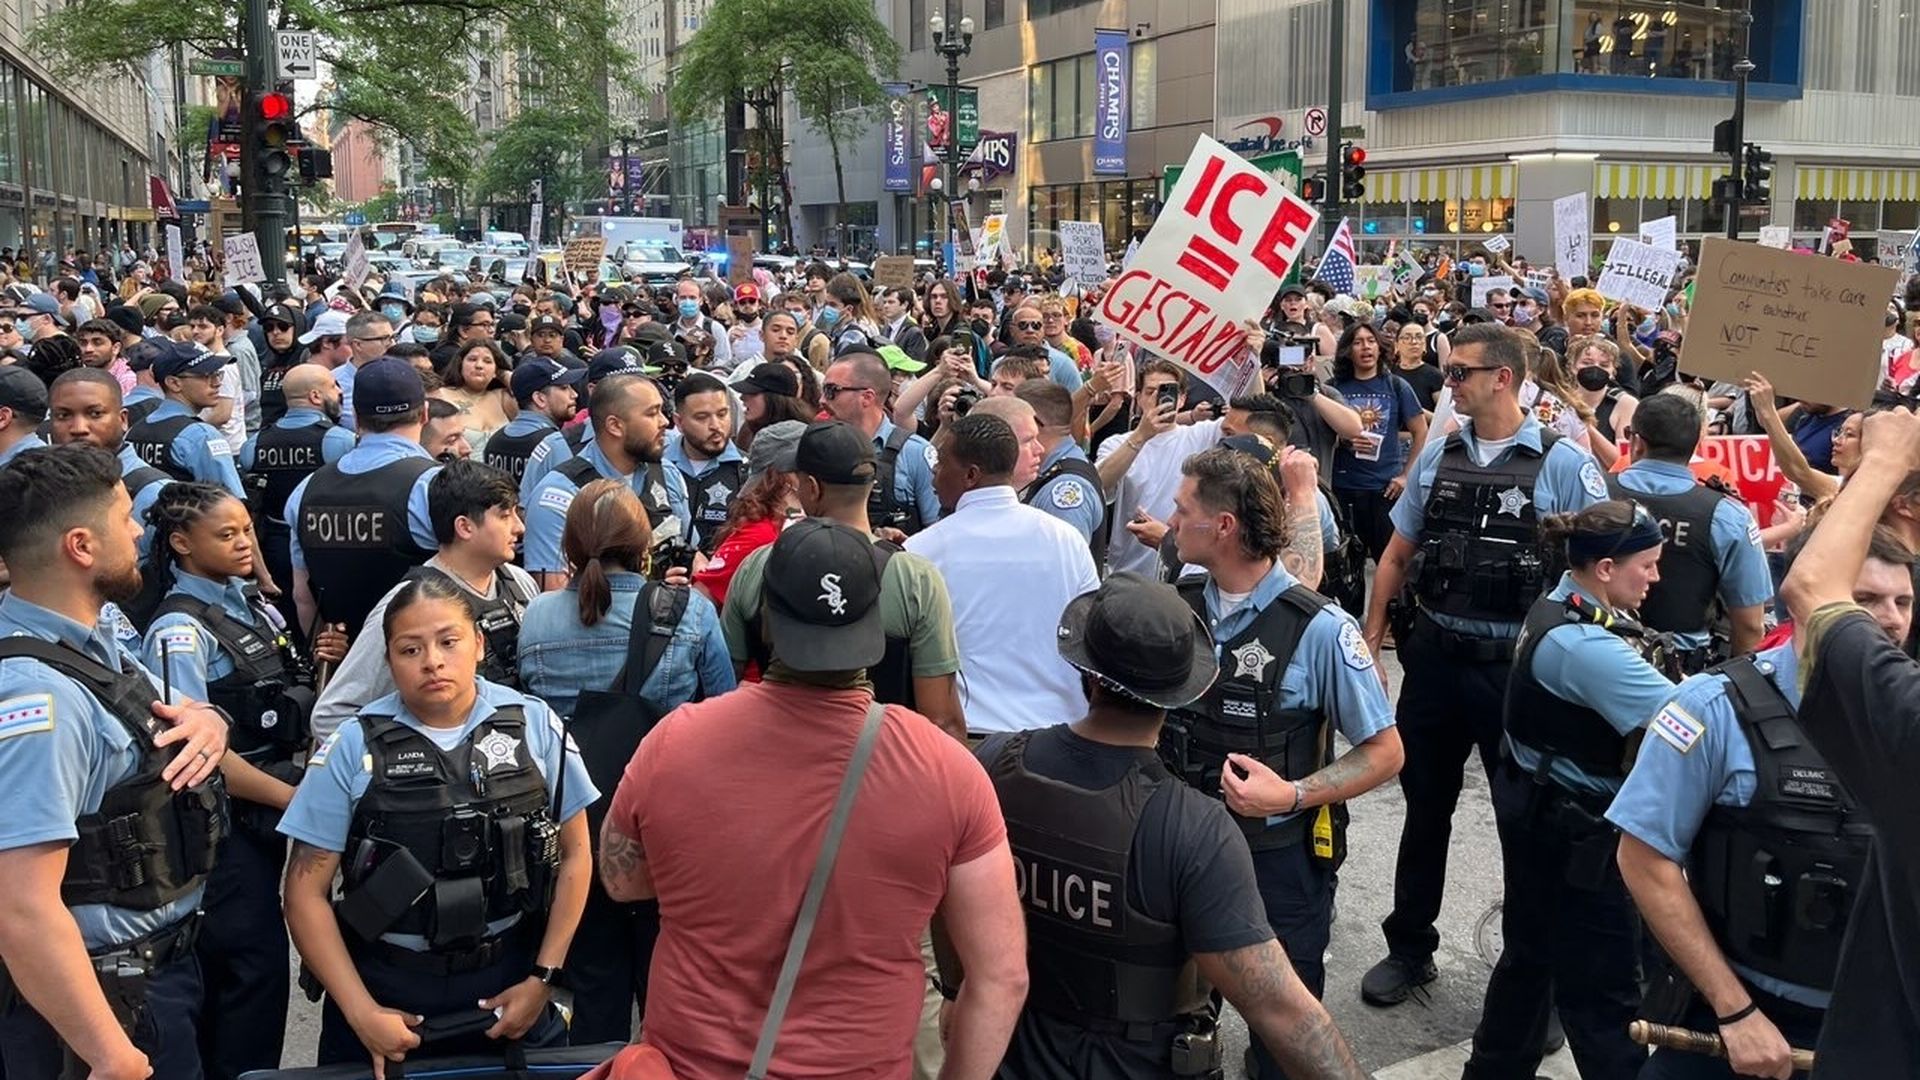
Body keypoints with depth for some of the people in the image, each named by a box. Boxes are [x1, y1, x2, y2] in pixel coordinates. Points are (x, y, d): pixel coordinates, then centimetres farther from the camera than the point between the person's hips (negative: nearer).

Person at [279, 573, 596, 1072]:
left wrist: (544, 977, -3)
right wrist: (361, 1012, -9)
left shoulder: (534, 725, -4)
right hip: (385, 989, -1)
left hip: (507, 983, 1)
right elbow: (307, 891, -4)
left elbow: (573, 853, 2)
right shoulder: (353, 747, -6)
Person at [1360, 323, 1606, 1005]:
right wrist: (1371, 639, 9)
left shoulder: (1562, 465, -9)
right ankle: (1409, 949, 32)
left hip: (1517, 666, -4)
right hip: (1434, 654, 4)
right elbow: (1397, 554, 12)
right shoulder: (1438, 456, 5)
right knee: (1425, 807, 16)